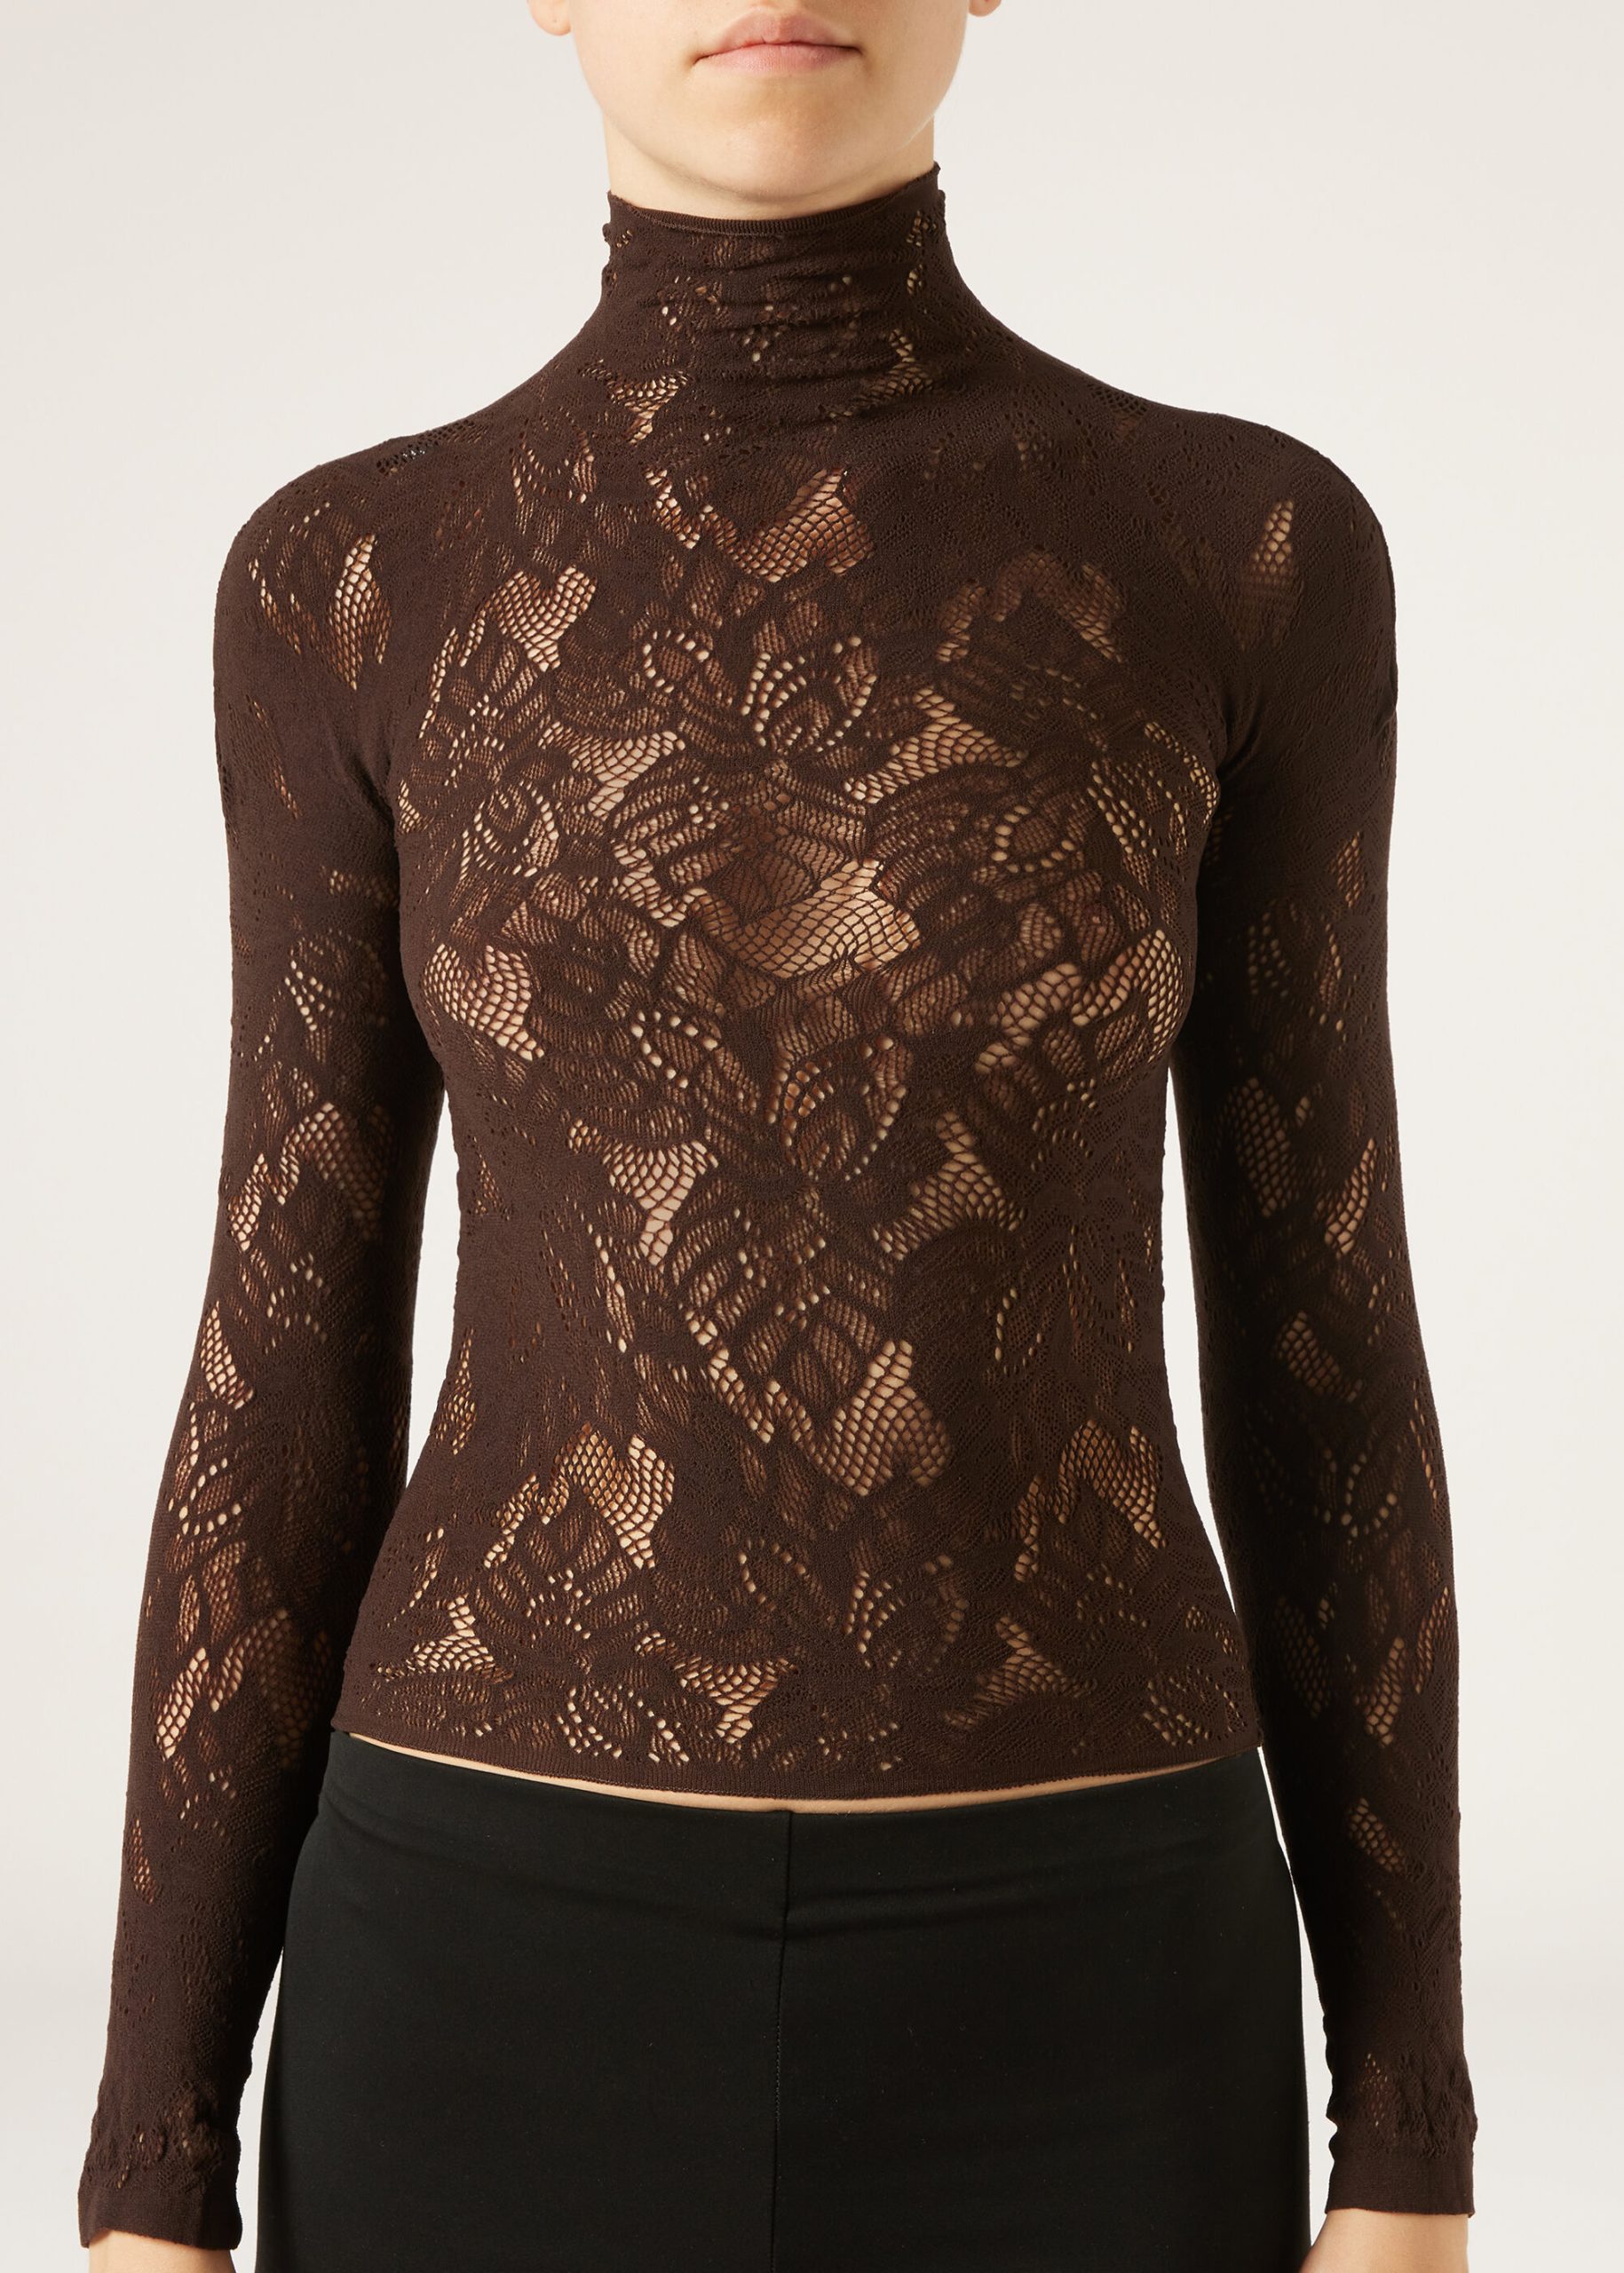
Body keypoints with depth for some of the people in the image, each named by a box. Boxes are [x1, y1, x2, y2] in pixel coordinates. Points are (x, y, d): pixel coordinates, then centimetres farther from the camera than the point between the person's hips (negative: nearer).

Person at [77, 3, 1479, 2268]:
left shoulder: (1250, 548, 0)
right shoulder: (353, 581, 1)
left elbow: (1320, 1337, 2)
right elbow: (288, 1373, 2)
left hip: (1061, 2003, 0)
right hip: (511, 1985, 1)